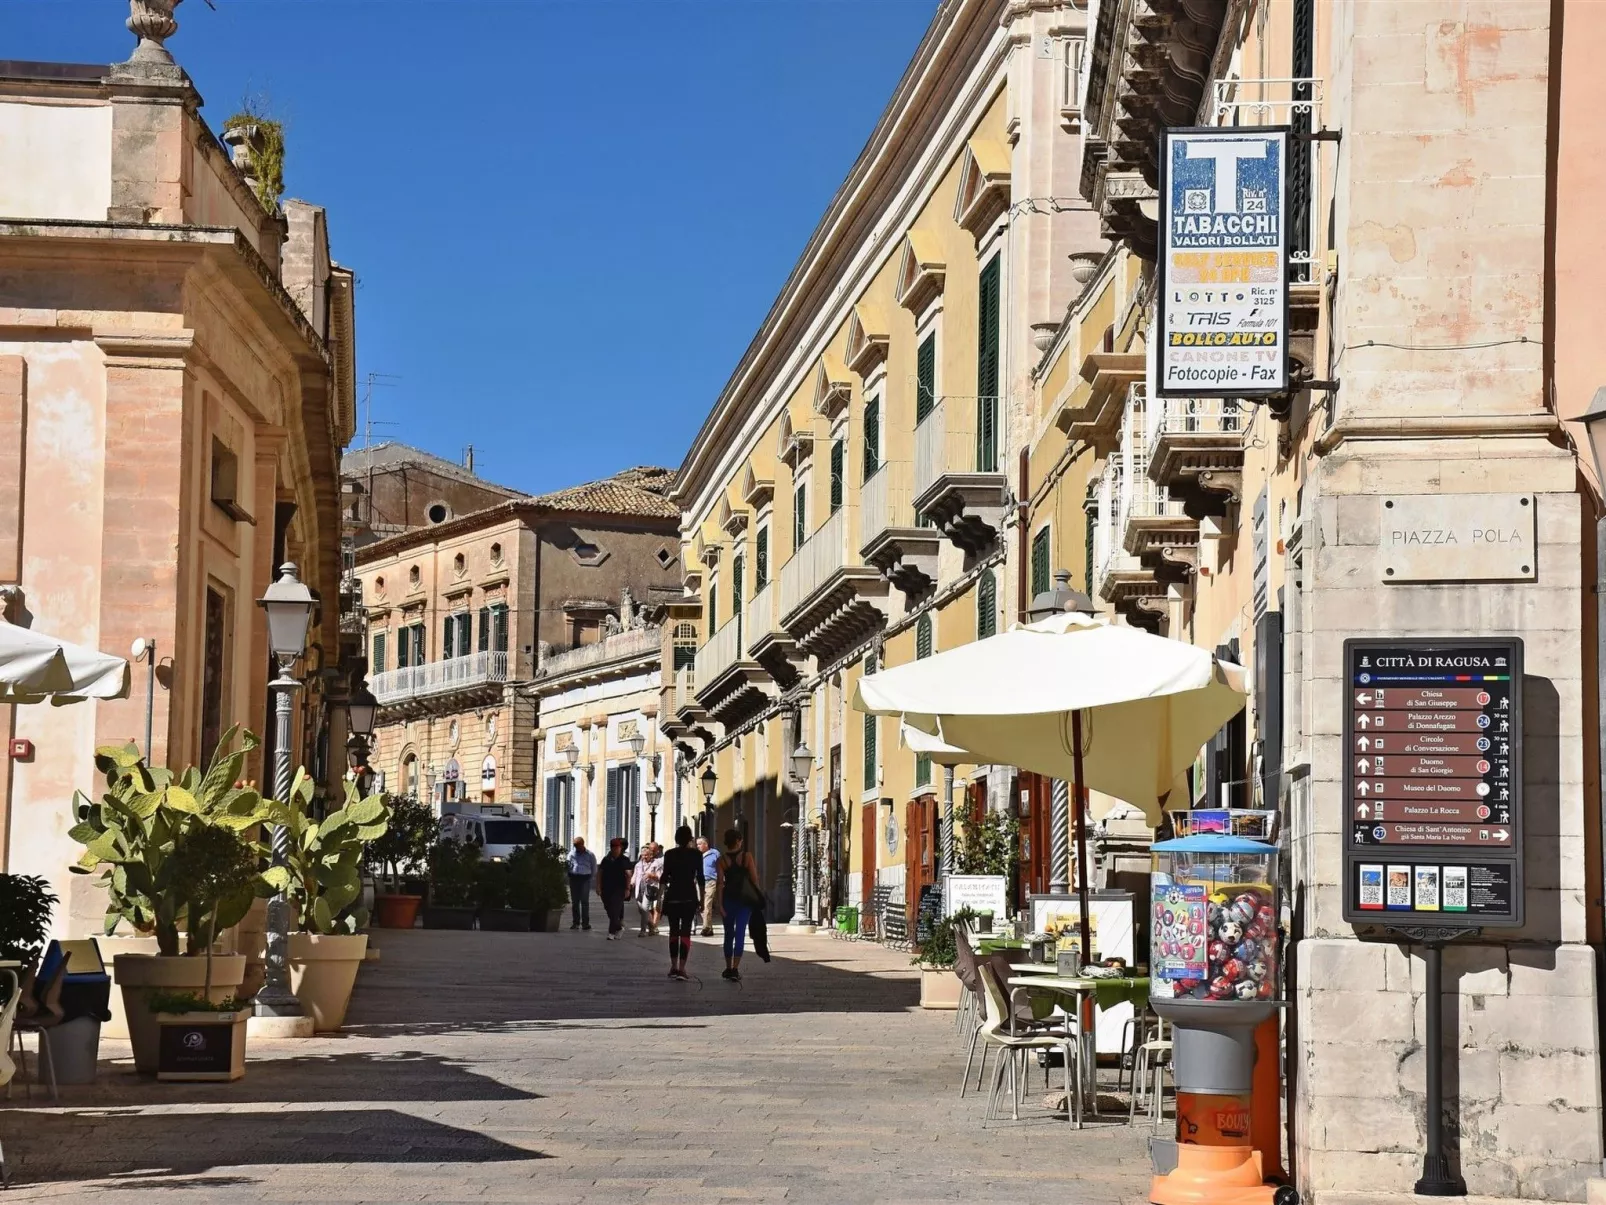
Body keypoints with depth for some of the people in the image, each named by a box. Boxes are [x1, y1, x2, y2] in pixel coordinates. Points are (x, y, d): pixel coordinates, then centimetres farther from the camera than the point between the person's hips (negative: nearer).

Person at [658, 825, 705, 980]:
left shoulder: (670, 854, 0)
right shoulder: (696, 855, -1)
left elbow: (664, 877, -3)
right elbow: (700, 878, 0)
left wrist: (659, 898, 1)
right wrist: (702, 898, 8)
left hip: (672, 897, 1)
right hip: (690, 897, -1)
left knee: (673, 931, 13)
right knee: (686, 932, -1)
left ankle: (673, 967, 14)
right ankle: (681, 968, -9)